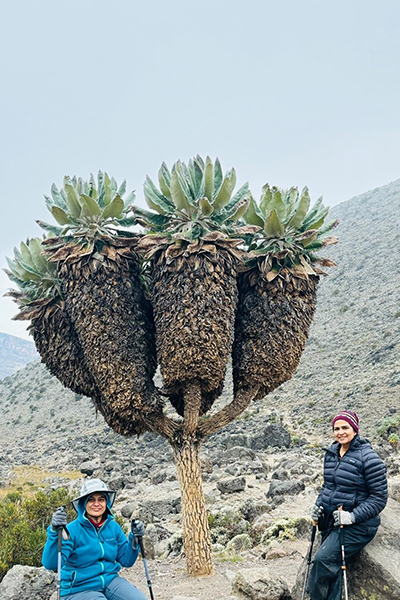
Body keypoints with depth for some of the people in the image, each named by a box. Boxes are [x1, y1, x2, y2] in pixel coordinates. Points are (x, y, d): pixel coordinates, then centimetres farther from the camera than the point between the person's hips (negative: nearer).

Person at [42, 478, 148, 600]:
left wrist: (134, 539, -9)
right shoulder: (72, 530, -14)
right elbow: (50, 564, -25)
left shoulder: (113, 527, 2)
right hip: (78, 589, -4)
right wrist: (54, 532, -38)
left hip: (110, 580, 4)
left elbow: (126, 561, 8)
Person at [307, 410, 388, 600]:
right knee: (333, 569, 3)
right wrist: (319, 505, 3)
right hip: (330, 522, 6)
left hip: (357, 526, -6)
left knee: (323, 559, -20)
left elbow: (379, 498, -12)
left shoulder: (368, 457, -14)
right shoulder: (331, 453, 7)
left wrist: (353, 516, -21)